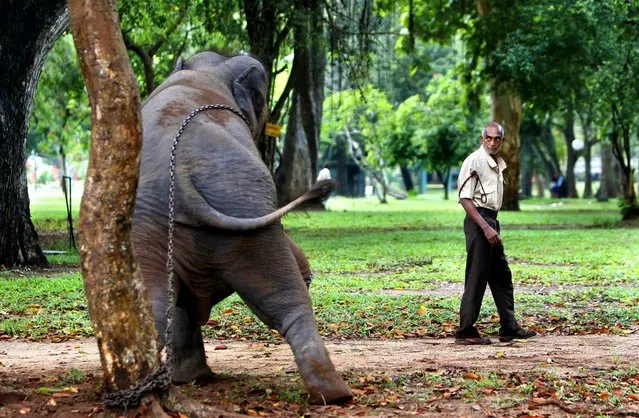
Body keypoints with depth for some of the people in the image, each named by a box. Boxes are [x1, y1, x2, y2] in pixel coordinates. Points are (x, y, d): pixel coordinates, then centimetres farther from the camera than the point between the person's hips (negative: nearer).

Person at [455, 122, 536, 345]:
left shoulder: (498, 163, 15)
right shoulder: (474, 161, -13)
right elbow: (465, 198, -18)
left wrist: (493, 226, 14)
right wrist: (485, 227, -24)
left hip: (491, 220, 10)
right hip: (478, 221, -10)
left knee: (501, 276, 14)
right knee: (476, 277, -9)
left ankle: (509, 328, 23)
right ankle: (465, 332, -5)